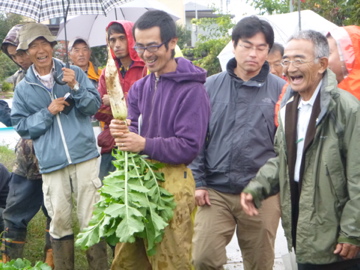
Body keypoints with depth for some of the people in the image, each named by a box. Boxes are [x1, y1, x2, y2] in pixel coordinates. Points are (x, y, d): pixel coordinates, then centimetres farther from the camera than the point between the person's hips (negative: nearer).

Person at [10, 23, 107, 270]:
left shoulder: (74, 73, 5)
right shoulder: (23, 88, 8)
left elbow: (94, 106, 2)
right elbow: (20, 126, 6)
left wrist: (76, 88, -15)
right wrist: (47, 113, -7)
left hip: (84, 157, -1)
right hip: (52, 165, 1)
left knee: (91, 219, 2)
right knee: (60, 222, 8)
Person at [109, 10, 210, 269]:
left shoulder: (191, 90, -10)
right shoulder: (139, 88, 12)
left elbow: (189, 147, -15)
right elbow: (134, 132, 8)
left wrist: (145, 144, -24)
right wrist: (122, 133, -15)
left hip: (172, 182, -7)